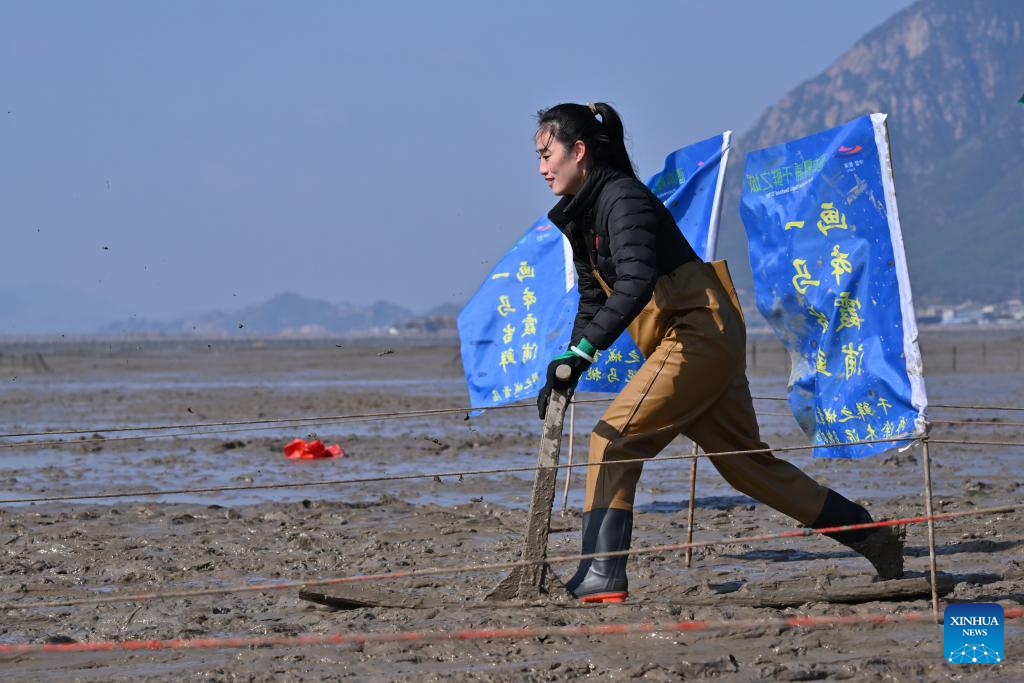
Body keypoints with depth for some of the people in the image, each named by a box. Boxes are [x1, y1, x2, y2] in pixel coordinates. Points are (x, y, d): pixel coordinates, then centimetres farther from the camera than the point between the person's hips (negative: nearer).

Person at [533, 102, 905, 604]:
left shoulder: (623, 198, -16)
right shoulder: (582, 216, 15)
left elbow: (636, 283, -31)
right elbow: (594, 303, 18)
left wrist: (584, 351, -39)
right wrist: (566, 370, 5)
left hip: (700, 332, -10)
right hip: (707, 344, 10)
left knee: (614, 440, -14)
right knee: (747, 464, 13)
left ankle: (602, 577, -17)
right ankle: (873, 538, 19)